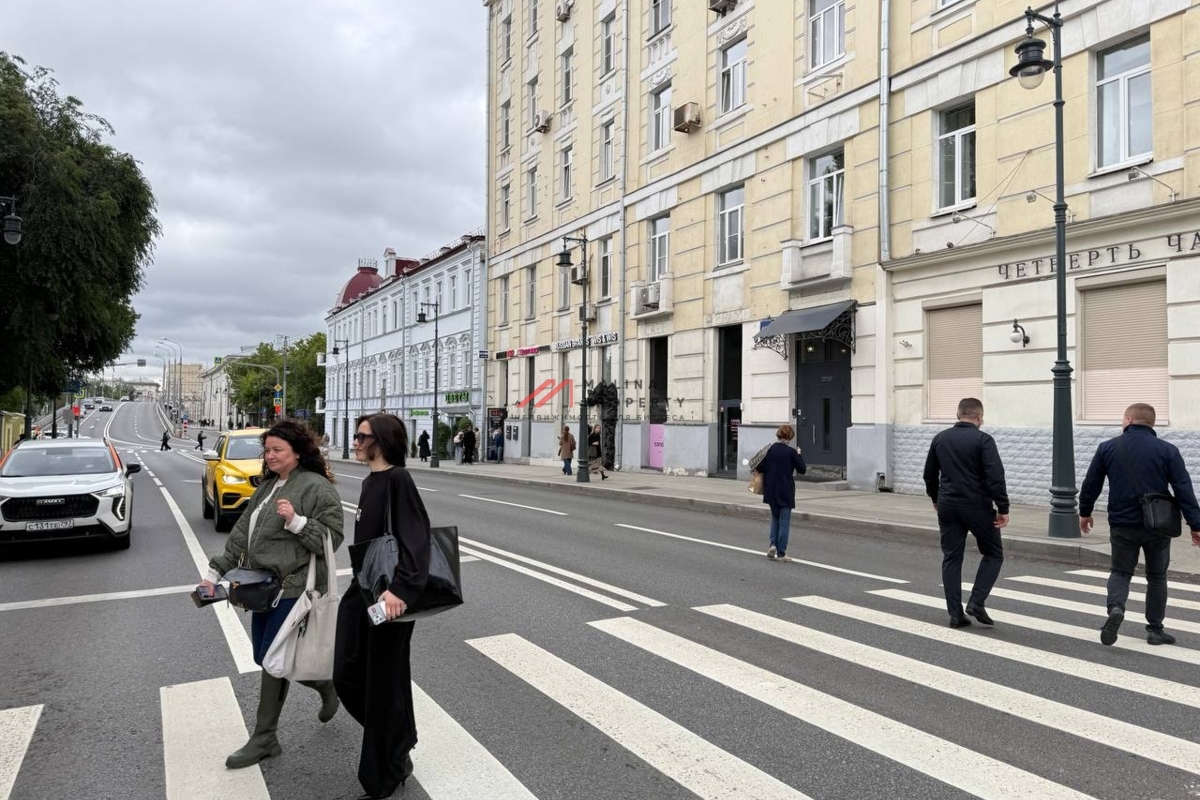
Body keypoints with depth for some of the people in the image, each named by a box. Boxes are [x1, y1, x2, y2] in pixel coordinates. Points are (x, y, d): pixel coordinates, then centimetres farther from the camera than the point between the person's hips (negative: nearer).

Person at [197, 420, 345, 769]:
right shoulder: (267, 487, 14)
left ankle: (264, 739, 20)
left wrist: (296, 521, -26)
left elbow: (332, 538, -17)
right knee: (266, 659, 14)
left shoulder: (317, 487, -12)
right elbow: (241, 534, 15)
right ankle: (326, 684, 33)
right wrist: (215, 572, 11)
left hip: (293, 589, -9)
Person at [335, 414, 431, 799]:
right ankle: (397, 739, 36)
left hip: (388, 596, -9)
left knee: (384, 681, 3)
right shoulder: (369, 481, 11)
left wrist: (399, 588, -36)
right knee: (348, 675, 13)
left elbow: (415, 538, -25)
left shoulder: (398, 479, -16)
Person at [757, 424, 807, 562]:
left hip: (771, 490, 3)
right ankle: (781, 553, 7)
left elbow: (760, 468, -5)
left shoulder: (769, 449, -3)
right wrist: (799, 455, 6)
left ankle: (773, 544, 5)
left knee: (775, 518, 21)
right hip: (785, 492, -3)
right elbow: (802, 469, -5)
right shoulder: (791, 452, -12)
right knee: (784, 522, 5)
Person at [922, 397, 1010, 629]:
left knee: (951, 558, 8)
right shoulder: (983, 440, -9)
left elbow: (929, 474, 14)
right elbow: (995, 477, -17)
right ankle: (976, 602, 1)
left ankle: (955, 614, 7)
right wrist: (1002, 508, -12)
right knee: (993, 554, 13)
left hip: (948, 507, 4)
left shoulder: (940, 438, 7)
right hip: (977, 507, -4)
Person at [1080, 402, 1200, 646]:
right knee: (1157, 576, 15)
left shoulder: (1107, 448, 0)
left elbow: (1091, 484, 5)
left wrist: (1085, 512, 18)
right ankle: (1155, 629, 19)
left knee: (1120, 571, 13)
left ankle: (1115, 607, -14)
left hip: (1122, 525, 0)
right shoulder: (1167, 450, -3)